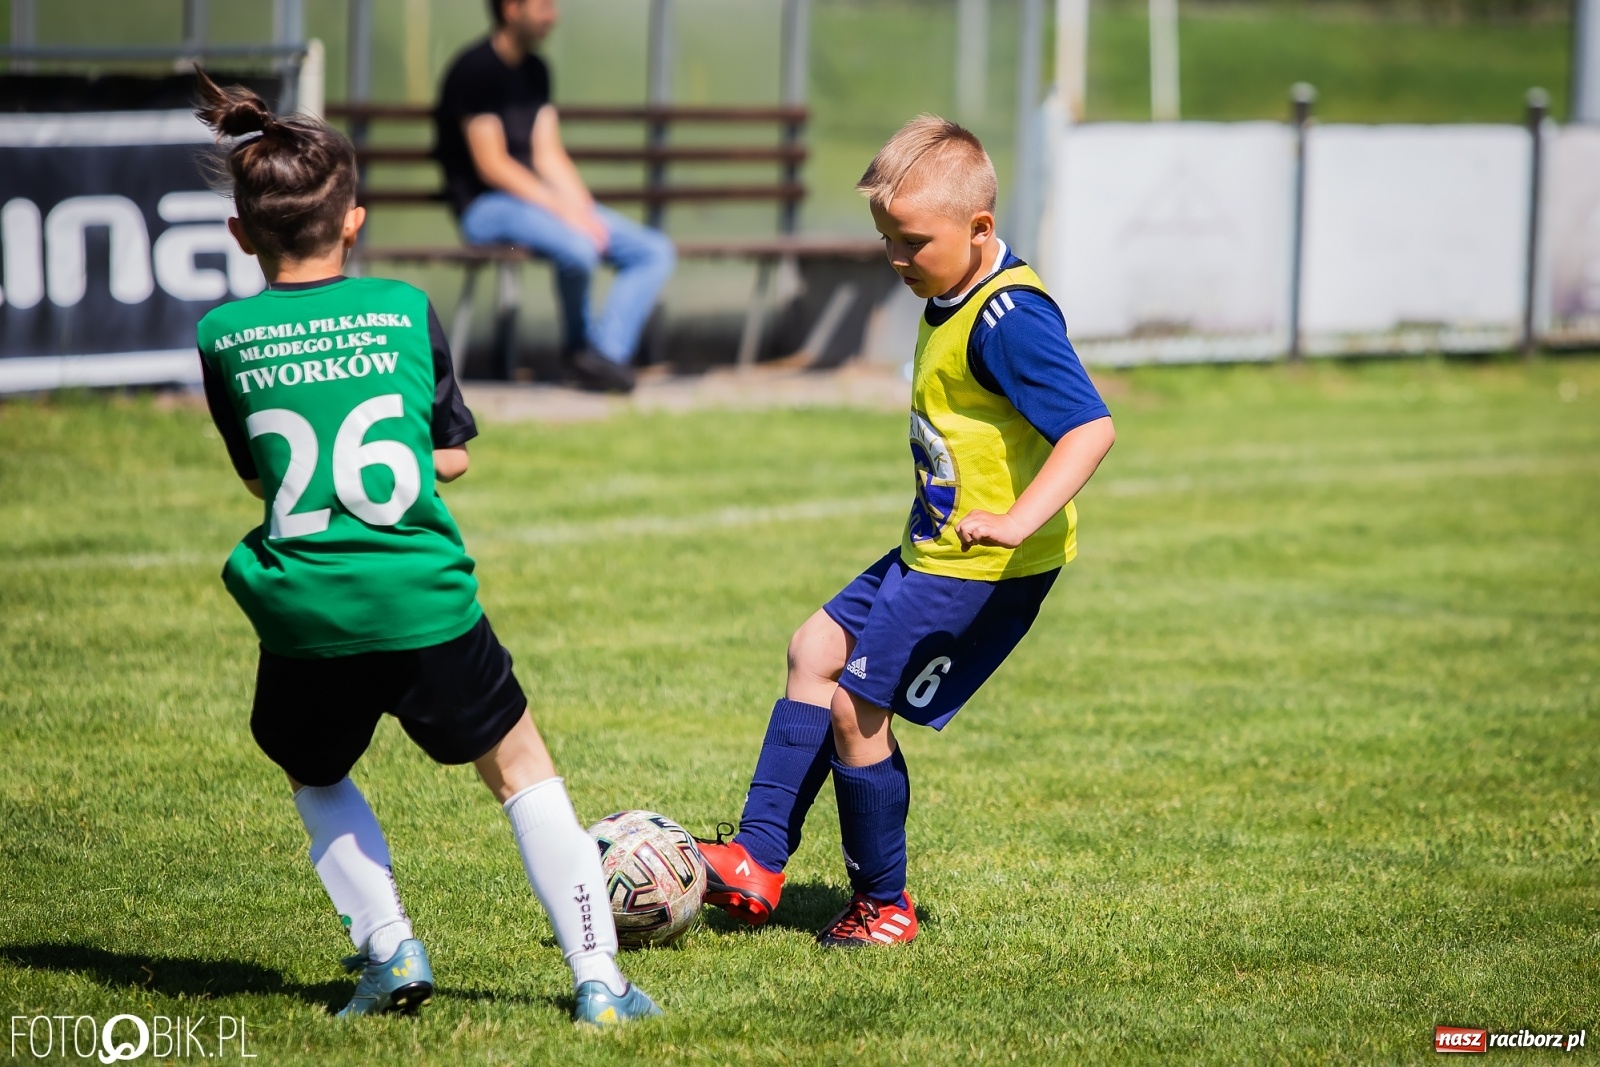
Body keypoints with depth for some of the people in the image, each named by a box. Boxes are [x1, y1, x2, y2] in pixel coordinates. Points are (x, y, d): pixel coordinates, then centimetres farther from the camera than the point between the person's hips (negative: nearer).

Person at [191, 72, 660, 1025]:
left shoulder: (224, 337, 3)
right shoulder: (407, 310, 3)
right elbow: (452, 457, 10)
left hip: (304, 616, 1)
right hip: (425, 602, 0)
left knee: (316, 779, 28)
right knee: (521, 768, 16)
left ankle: (387, 946, 12)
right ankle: (598, 977, 10)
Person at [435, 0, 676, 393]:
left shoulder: (534, 70, 12)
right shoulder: (474, 70, -13)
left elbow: (547, 154, 10)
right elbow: (491, 166, -17)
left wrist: (583, 209, -7)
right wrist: (563, 210, -20)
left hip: (535, 196, 9)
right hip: (486, 206, -9)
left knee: (656, 252, -5)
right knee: (577, 248, -36)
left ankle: (606, 351, -17)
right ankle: (581, 344, -8)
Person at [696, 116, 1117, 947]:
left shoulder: (1008, 319, -23)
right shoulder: (951, 300, 8)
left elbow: (1091, 426, -32)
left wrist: (1019, 520, -43)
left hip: (984, 569, -11)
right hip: (933, 549, 11)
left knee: (857, 705, -6)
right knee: (816, 651, 15)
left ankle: (882, 904, 10)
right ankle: (759, 859, 17)